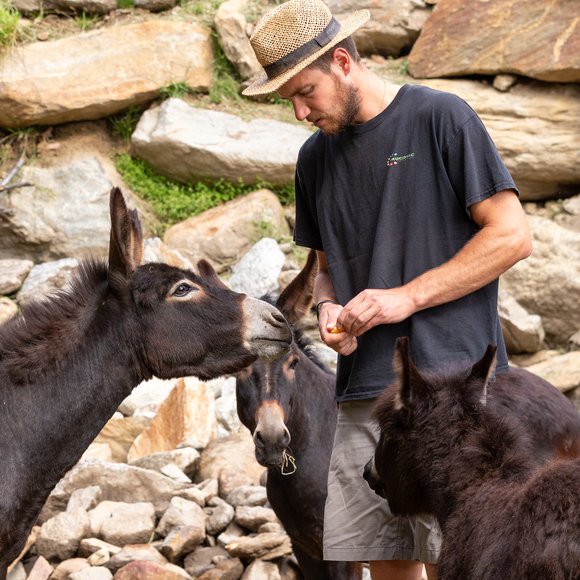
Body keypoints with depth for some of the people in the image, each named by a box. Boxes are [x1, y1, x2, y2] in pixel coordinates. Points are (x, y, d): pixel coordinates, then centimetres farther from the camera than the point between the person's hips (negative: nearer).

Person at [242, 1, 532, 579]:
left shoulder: (441, 118, -2)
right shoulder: (315, 156, 16)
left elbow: (511, 236, -5)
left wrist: (407, 297, -11)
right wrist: (328, 308, 2)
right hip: (363, 396, 5)